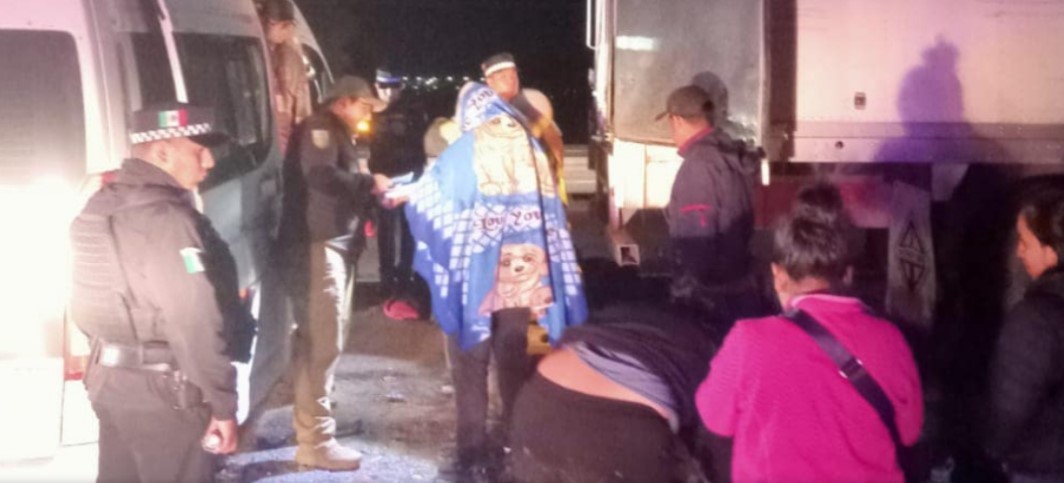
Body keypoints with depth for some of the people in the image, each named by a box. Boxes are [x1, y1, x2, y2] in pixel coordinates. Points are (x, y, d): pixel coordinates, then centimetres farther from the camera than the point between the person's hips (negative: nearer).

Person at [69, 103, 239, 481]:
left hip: (107, 378, 9)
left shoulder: (100, 209, 9)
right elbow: (195, 324, -22)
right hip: (162, 390, -9)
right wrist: (223, 404, -17)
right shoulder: (167, 218, -20)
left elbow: (87, 303, 13)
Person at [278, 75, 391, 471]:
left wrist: (373, 193, 12)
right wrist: (370, 182, -16)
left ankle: (311, 418, 32)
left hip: (329, 242, 11)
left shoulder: (335, 134, 24)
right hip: (316, 243, -11)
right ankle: (315, 440, -8)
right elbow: (323, 176, -27)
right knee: (324, 340, -11)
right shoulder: (319, 129, -9)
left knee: (317, 337, 19)